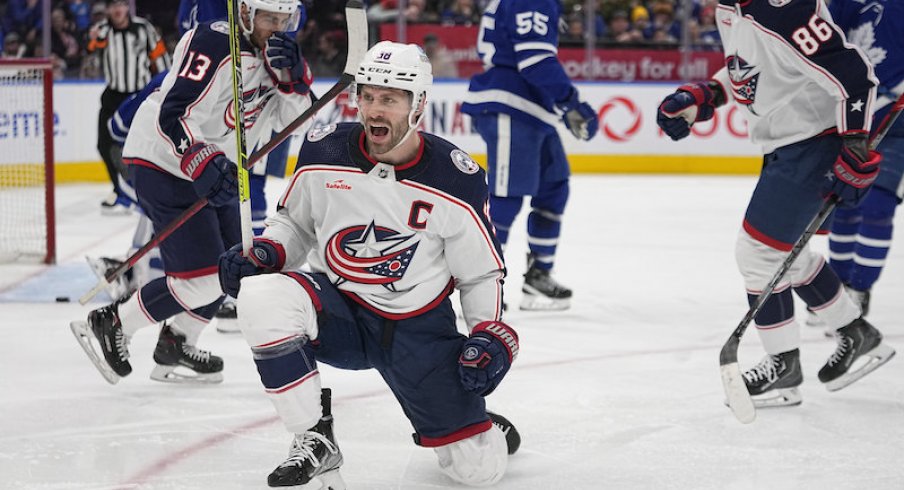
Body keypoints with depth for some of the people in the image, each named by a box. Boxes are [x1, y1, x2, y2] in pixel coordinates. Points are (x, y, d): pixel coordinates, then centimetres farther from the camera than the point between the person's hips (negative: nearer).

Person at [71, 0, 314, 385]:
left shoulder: (275, 52, 4)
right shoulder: (215, 45, -24)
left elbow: (293, 119, 2)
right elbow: (175, 115, -31)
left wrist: (291, 75, -15)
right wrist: (201, 164, -44)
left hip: (214, 168, 10)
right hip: (164, 163, -10)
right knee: (203, 277, -15)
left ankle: (176, 346, 32)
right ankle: (110, 325, 1)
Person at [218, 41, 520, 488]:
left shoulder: (455, 181, -13)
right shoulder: (323, 153, -9)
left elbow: (482, 273, -1)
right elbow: (294, 221, 10)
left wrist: (489, 336, -14)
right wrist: (263, 254, -9)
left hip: (418, 329, -1)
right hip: (336, 311, 1)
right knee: (262, 296, -33)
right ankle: (315, 442, -16)